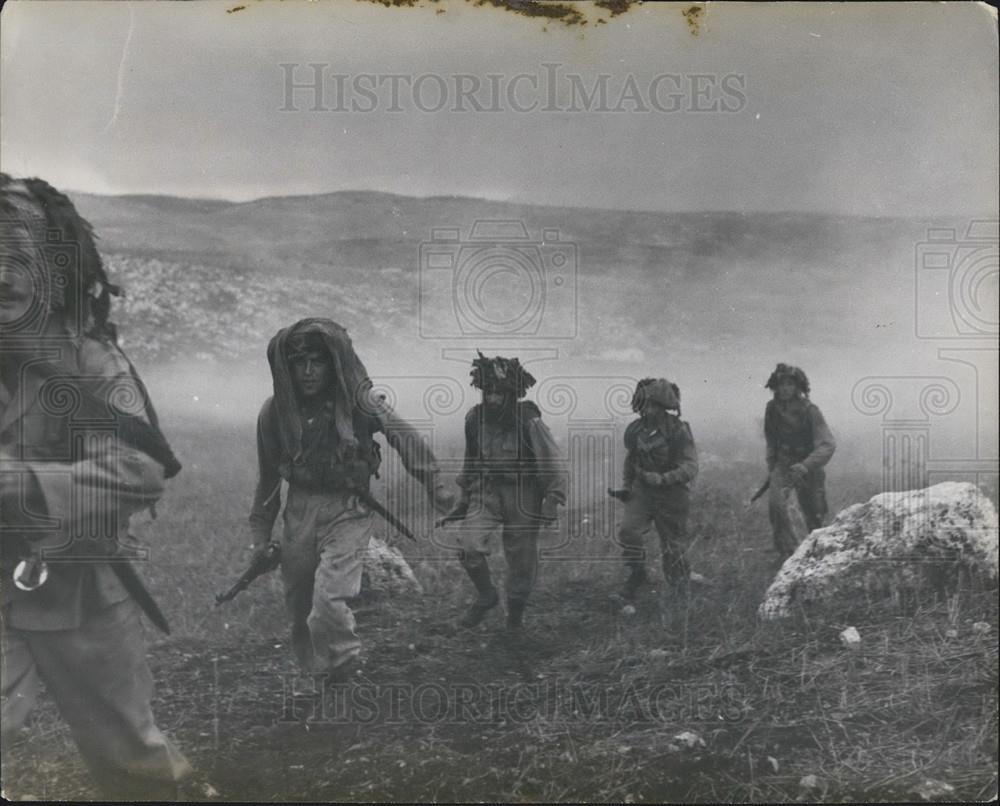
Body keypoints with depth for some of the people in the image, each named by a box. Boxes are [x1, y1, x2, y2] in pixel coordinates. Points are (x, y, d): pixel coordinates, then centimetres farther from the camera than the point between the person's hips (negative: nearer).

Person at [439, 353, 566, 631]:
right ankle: (486, 595, 8)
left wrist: (552, 503, -14)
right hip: (487, 493, 3)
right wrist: (464, 498, 18)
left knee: (522, 559, 6)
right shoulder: (475, 418, -1)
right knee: (468, 545, -18)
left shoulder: (529, 423, -15)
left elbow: (552, 466, -10)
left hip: (523, 497, -3)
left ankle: (516, 613, 33)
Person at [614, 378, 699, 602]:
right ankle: (637, 574, 1)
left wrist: (662, 479, -33)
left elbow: (691, 468, -21)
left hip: (671, 496, -4)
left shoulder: (678, 431, -16)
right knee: (628, 530, -20)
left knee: (673, 548, 7)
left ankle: (681, 594, 26)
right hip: (642, 491, 4)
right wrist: (627, 486, 15)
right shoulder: (635, 429, 0)